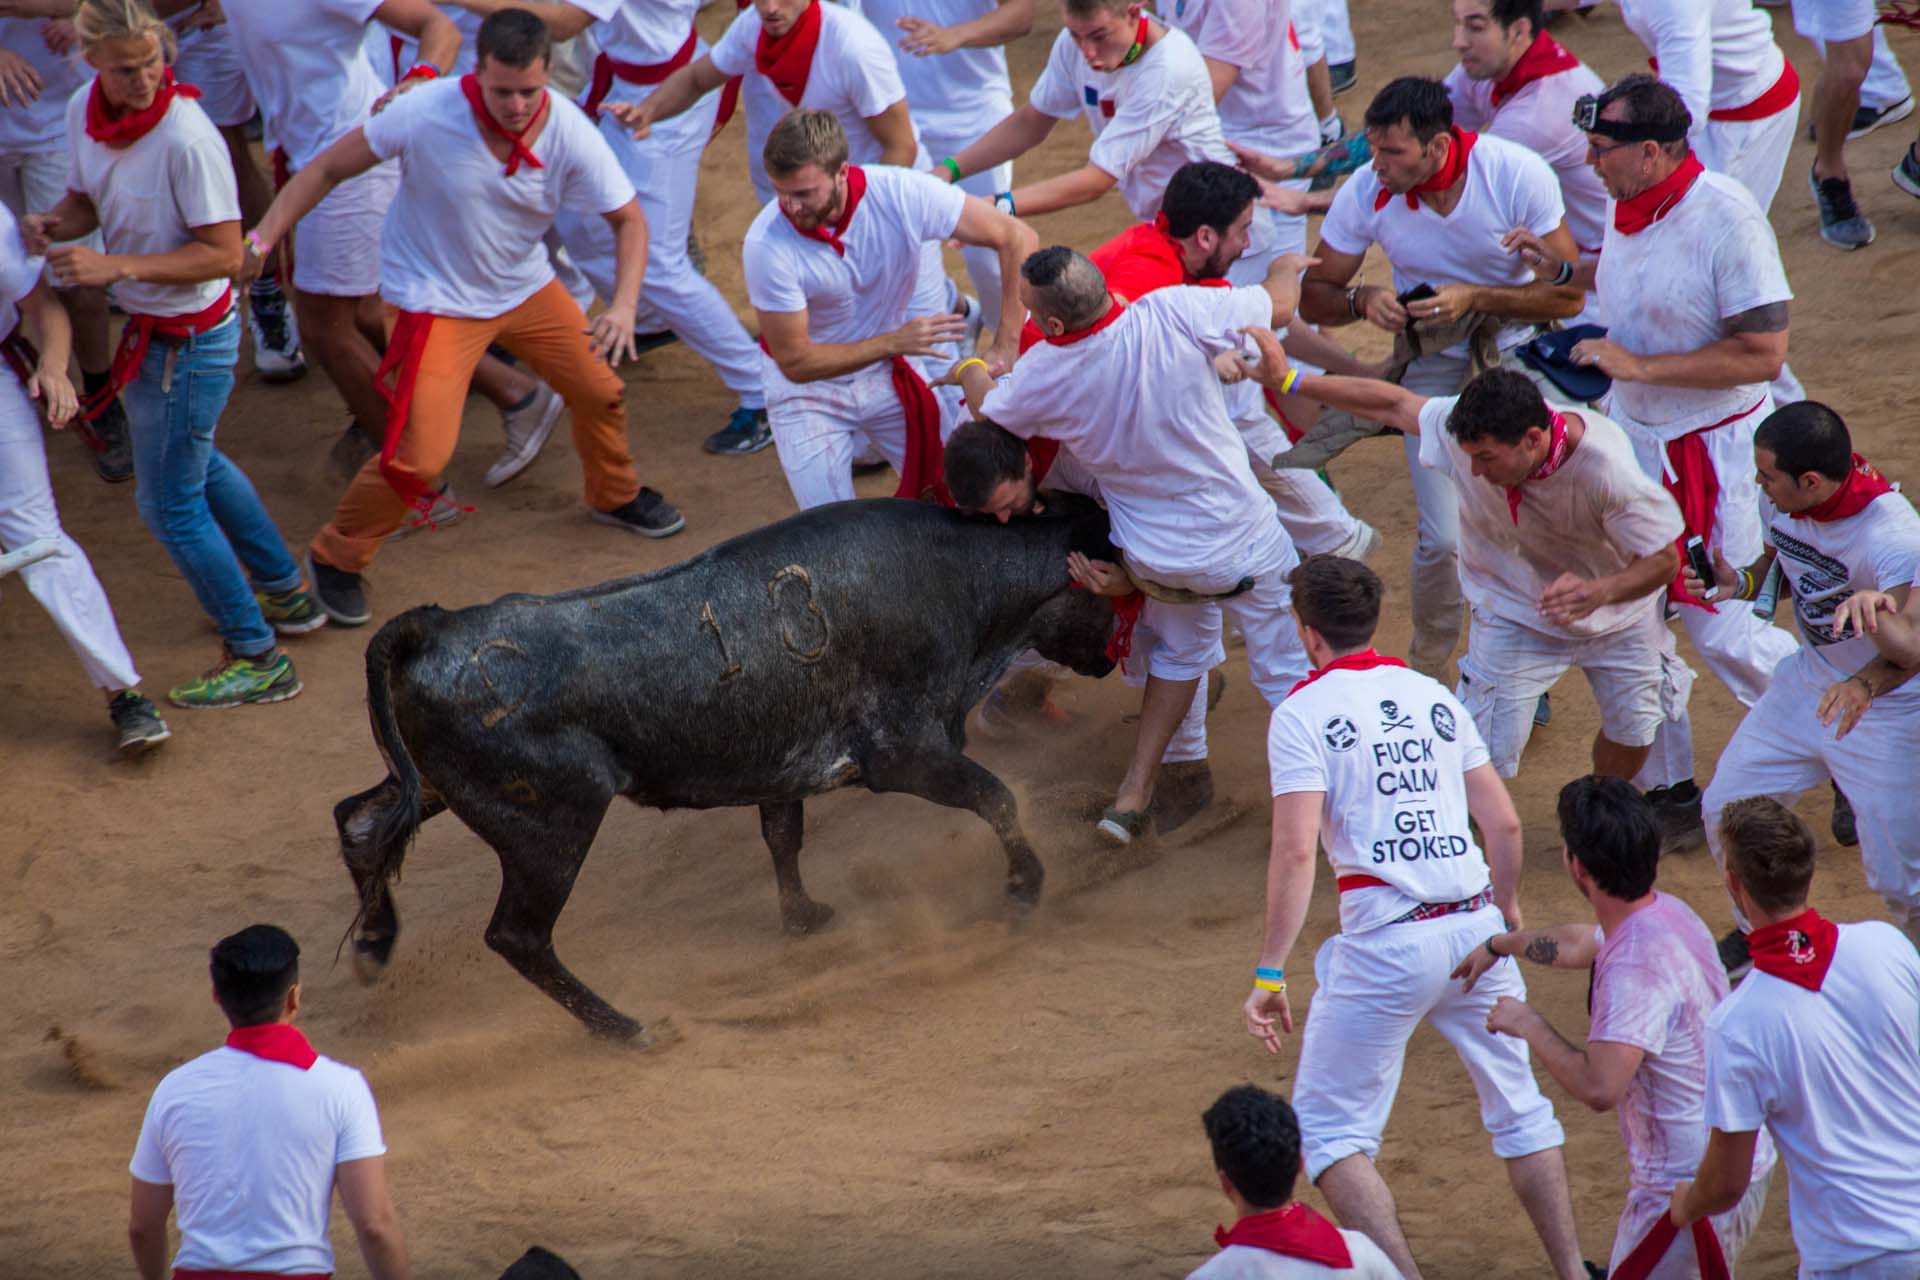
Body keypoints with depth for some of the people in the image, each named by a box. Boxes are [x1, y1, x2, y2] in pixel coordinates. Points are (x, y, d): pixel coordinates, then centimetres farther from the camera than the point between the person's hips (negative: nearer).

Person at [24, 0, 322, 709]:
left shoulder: (187, 138, -30)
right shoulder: (84, 113, -7)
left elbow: (224, 254, -25)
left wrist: (114, 266, -31)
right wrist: (53, 224, -13)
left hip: (191, 340, -9)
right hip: (146, 326, 9)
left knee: (170, 504, 2)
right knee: (196, 466, 28)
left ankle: (257, 658, 17)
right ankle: (287, 596, 48)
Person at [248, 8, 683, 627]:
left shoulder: (569, 131, -20)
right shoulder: (427, 113, -29)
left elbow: (628, 218, -8)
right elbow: (329, 168, -16)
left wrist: (624, 306, -24)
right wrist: (261, 240, -23)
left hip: (526, 286, 4)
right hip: (438, 300, -4)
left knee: (600, 391, 13)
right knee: (421, 455, -14)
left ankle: (615, 496, 46)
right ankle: (336, 558, 9)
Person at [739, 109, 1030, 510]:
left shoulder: (901, 194, -27)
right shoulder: (766, 246, -29)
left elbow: (1015, 237, -20)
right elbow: (794, 362, -23)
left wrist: (1005, 349, -25)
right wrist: (896, 342, -32)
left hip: (890, 372, 2)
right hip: (808, 387, -2)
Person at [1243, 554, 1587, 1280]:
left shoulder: (1303, 713, -3)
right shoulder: (1433, 696, 13)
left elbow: (1295, 851, -13)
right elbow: (1504, 823, 13)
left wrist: (1270, 975, -12)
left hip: (1386, 945, -5)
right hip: (1476, 929, 5)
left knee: (1326, 1130, 5)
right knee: (1519, 1109, 21)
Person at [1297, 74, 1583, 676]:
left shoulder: (1517, 175, -21)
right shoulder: (1365, 193, -15)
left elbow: (1568, 294, -15)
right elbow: (1312, 297, -3)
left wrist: (1474, 299, -28)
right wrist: (1363, 299, -26)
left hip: (1517, 348, -1)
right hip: (1433, 365, 1)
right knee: (1443, 537, -10)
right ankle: (1426, 667, 15)